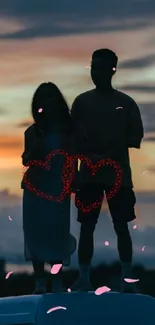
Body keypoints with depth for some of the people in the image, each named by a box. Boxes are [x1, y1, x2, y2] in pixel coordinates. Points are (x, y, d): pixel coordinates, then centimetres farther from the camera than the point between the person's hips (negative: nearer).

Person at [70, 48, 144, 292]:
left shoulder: (126, 103, 3)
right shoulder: (82, 101, 5)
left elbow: (136, 136, 1)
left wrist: (114, 152, -14)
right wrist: (88, 155, -13)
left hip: (119, 174, -1)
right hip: (89, 174, 1)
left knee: (121, 226, 0)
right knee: (87, 226, 0)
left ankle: (127, 279, 3)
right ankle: (84, 278, 3)